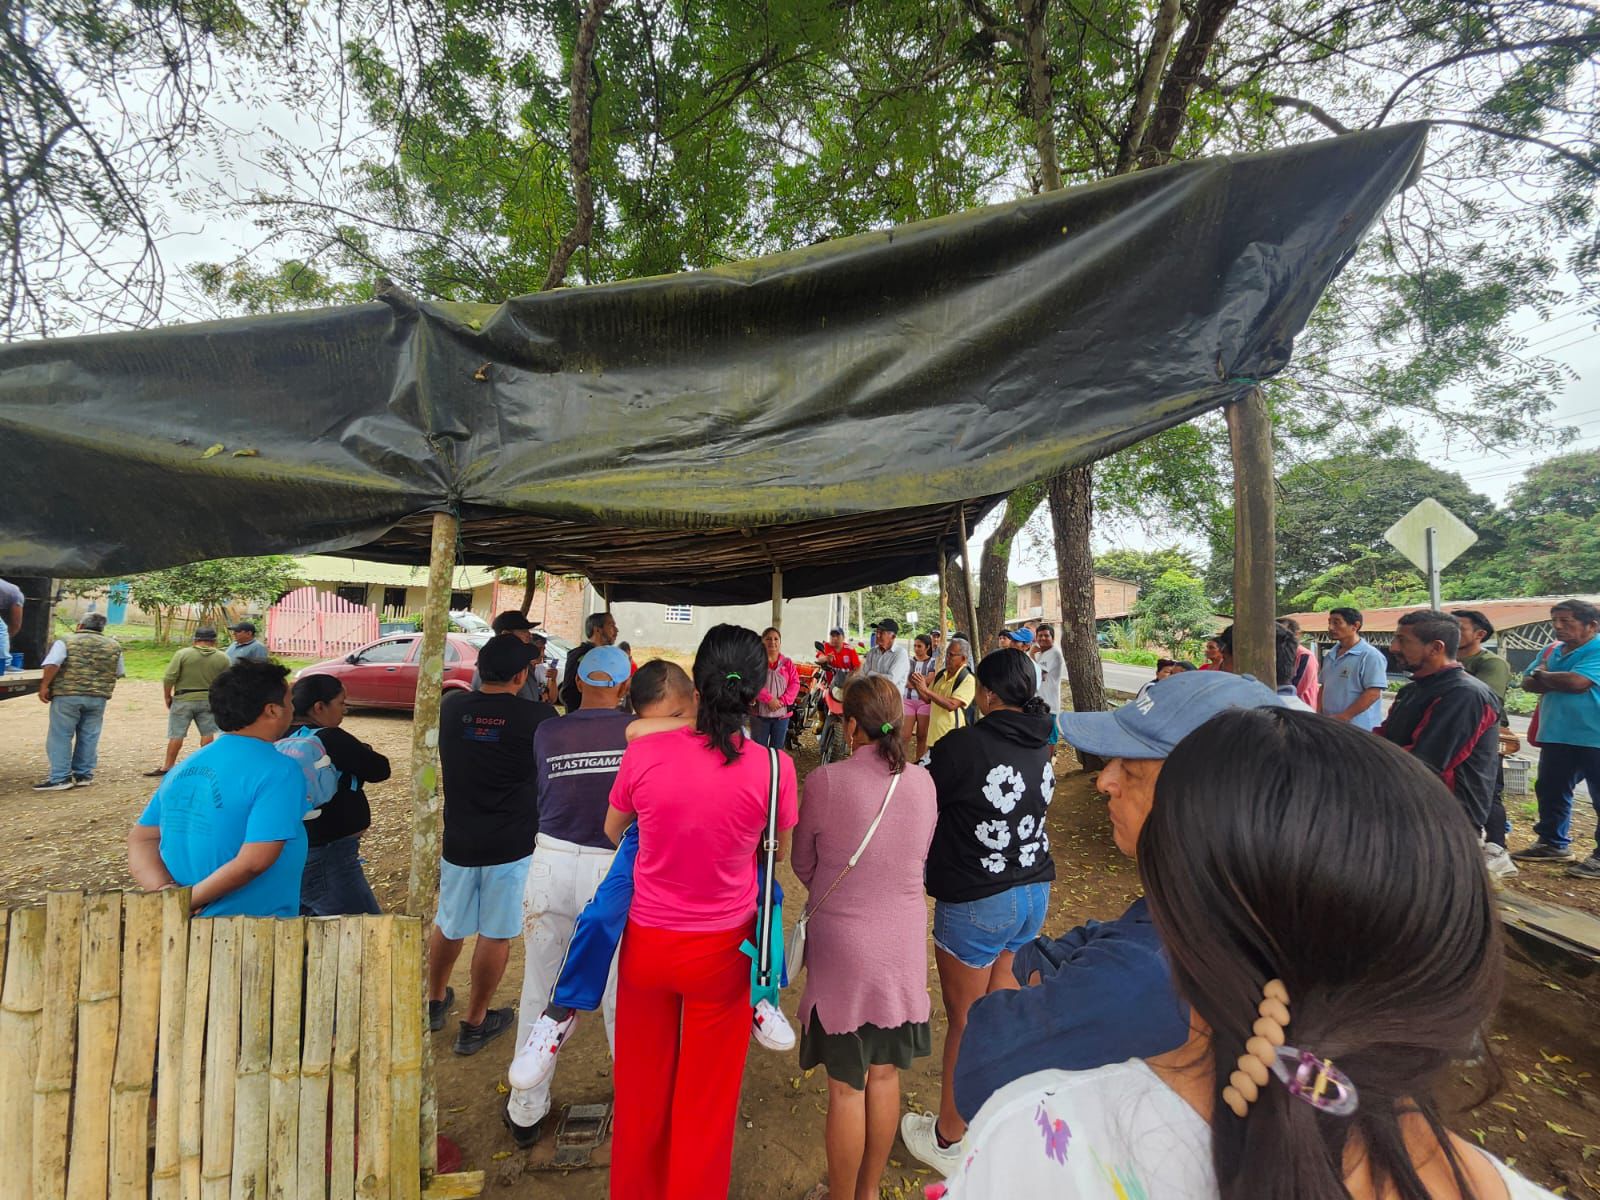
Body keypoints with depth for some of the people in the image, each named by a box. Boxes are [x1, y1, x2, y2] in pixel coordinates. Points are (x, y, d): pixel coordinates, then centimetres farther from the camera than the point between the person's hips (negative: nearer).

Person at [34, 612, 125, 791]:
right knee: (88, 737, 10)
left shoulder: (66, 641, -1)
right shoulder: (113, 645, 10)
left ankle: (60, 778, 3)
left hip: (67, 695, -3)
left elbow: (52, 664, -14)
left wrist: (44, 685, -6)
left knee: (60, 736, 4)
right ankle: (83, 775, 15)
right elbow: (119, 673, 14)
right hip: (98, 697, 3)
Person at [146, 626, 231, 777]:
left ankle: (167, 767, 11)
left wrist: (167, 697, 3)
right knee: (207, 733, 9)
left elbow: (169, 678, -10)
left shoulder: (182, 654, -6)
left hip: (183, 699, -1)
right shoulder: (222, 658, -1)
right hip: (209, 700, 1)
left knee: (176, 734, 5)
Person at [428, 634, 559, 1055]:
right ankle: (474, 1023, 24)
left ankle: (434, 1001, 43)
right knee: (496, 933, 11)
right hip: (511, 842, -4)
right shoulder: (537, 716, -16)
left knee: (448, 923, 23)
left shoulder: (451, 707, -5)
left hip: (458, 838, 4)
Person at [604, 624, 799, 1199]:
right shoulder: (773, 767, -21)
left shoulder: (645, 752, -18)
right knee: (707, 1096, 23)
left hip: (647, 941, 2)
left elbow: (613, 832, 1)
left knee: (642, 1085, 27)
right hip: (721, 948, -1)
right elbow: (780, 850, -3)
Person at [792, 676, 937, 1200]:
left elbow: (803, 865, -6)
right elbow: (918, 859, 5)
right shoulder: (923, 782, -9)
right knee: (884, 1074, 23)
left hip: (843, 946, -4)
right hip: (904, 944, 4)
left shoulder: (824, 781, -21)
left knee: (846, 1086, 15)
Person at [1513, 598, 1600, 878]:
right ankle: (1553, 843, 30)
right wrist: (1558, 683, -12)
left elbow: (1577, 681, -23)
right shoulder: (1552, 650, 11)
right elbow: (1528, 683, 7)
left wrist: (1543, 675, -4)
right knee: (1550, 791, 16)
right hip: (1556, 737, 8)